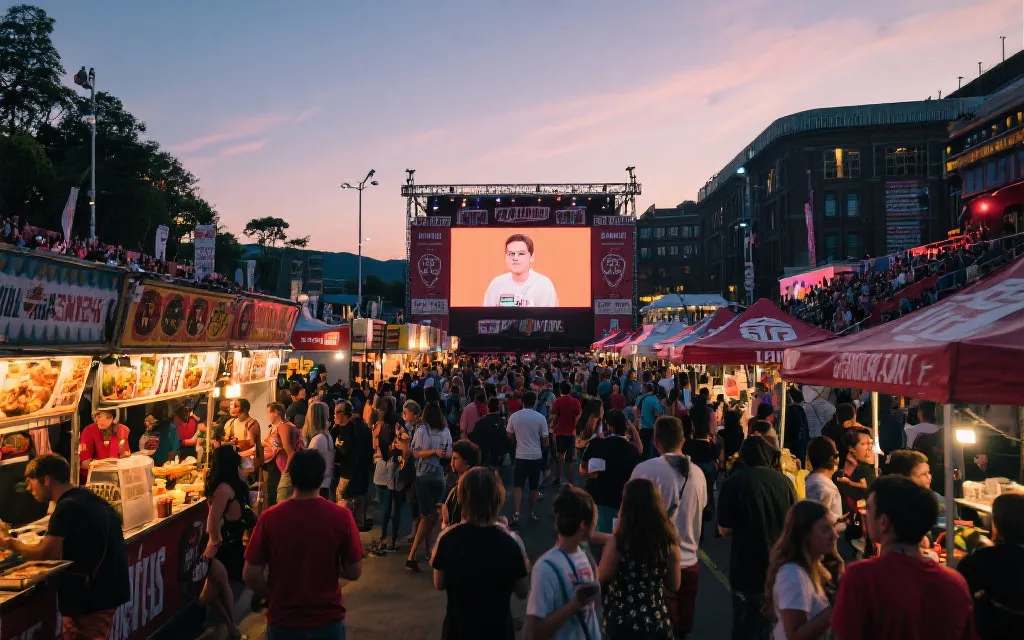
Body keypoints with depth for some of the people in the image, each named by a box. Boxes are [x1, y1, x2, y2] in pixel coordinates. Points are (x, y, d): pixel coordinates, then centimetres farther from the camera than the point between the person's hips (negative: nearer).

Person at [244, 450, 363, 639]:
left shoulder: (269, 518, -16)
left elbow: (250, 575, -10)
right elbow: (354, 572, -9)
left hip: (282, 620, 0)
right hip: (328, 620, 0)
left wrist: (272, 596, 8)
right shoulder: (341, 517, -17)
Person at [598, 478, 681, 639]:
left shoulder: (618, 542, -21)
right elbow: (674, 586, 2)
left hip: (621, 623, -2)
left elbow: (602, 578, -6)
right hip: (657, 623, 3)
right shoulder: (669, 541, -10)